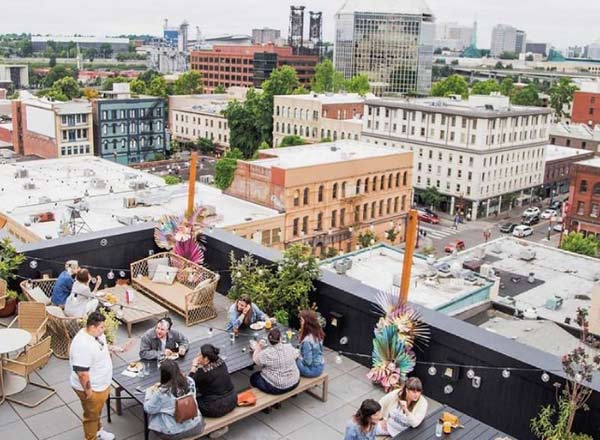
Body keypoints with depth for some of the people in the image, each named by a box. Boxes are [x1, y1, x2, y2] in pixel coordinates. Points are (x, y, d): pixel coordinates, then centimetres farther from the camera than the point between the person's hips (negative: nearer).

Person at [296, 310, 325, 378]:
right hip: (320, 366, 8)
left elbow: (307, 362, -26)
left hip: (312, 369, -8)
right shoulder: (318, 333, -6)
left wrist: (298, 358, -7)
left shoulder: (307, 341, -31)